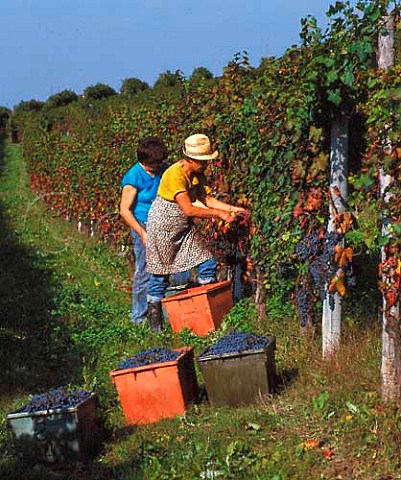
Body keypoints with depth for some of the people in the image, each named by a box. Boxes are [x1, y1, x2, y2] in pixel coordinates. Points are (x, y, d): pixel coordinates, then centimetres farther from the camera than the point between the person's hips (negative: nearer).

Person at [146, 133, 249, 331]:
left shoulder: (198, 174, -1)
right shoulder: (175, 175, -27)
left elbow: (207, 199, 4)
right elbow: (189, 210, -32)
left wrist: (233, 209, -8)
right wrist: (219, 214, -27)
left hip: (185, 227, 8)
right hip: (163, 227, -8)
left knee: (207, 264, 2)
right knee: (160, 273, 3)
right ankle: (155, 317, 17)